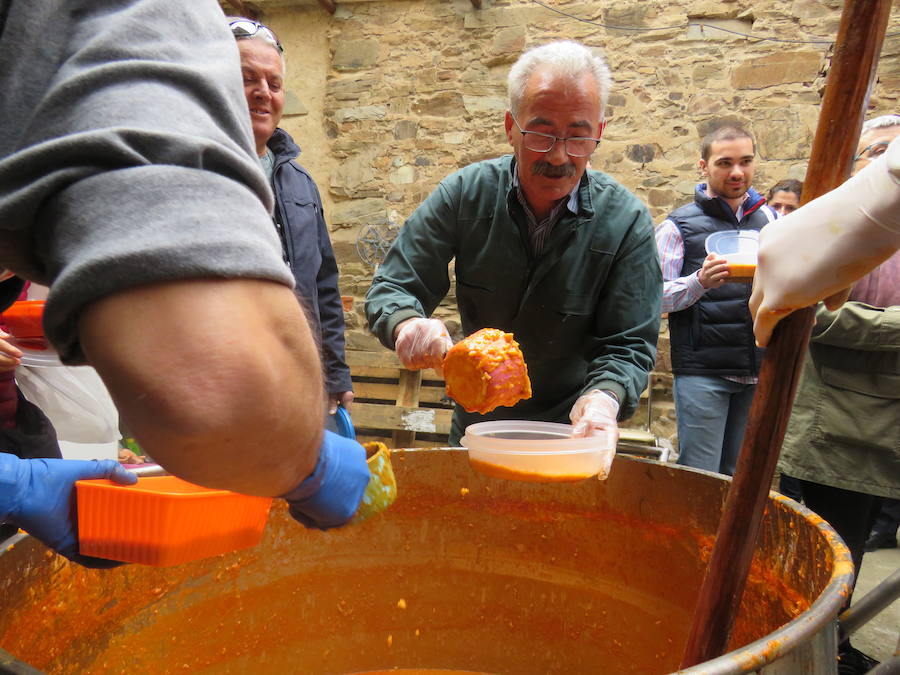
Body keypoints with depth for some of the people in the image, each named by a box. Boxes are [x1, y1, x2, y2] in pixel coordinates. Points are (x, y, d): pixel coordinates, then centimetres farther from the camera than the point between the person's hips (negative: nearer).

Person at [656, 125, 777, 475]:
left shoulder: (770, 219, 13)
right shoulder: (679, 225, 0)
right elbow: (656, 297, -8)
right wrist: (700, 282, -25)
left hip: (758, 368, 5)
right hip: (702, 369, -4)